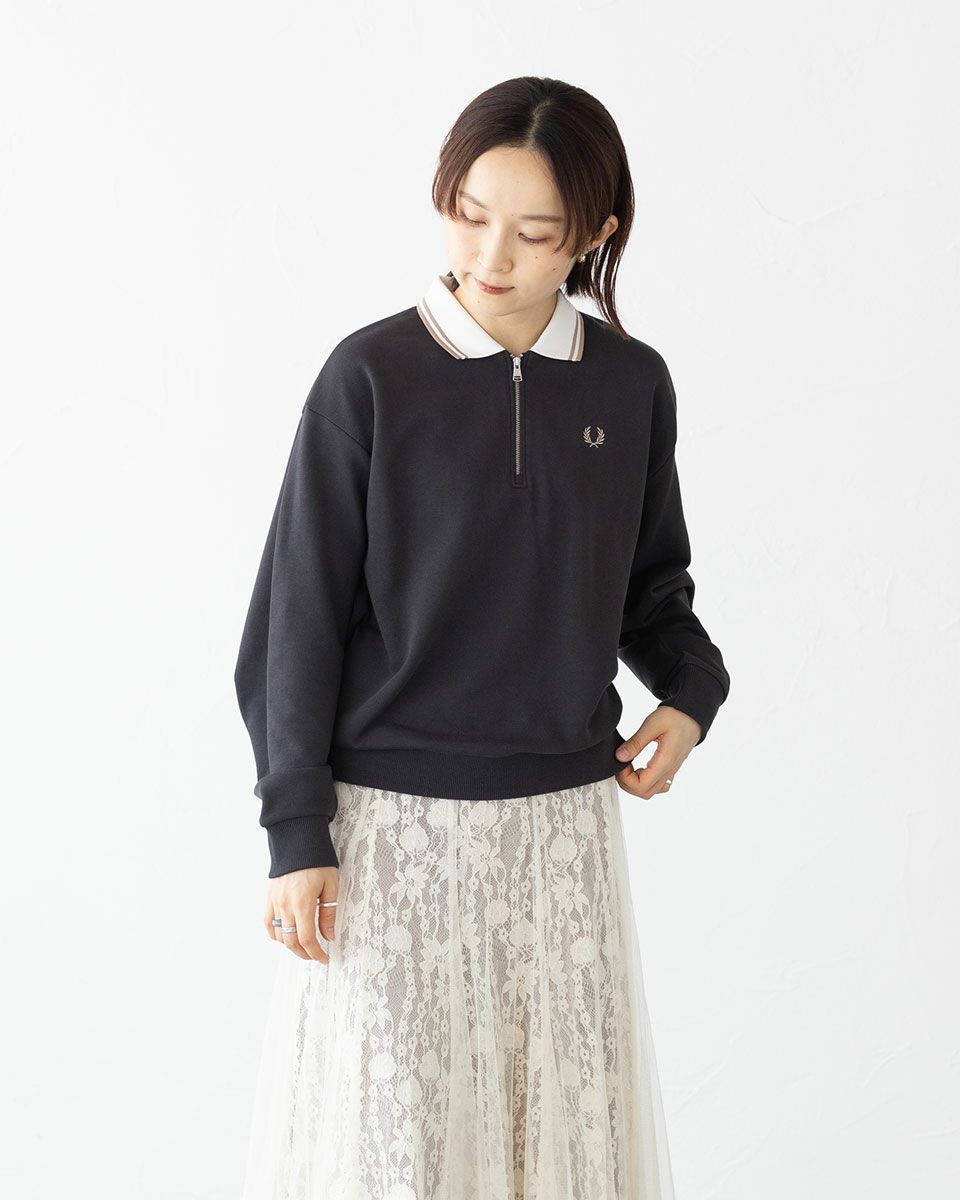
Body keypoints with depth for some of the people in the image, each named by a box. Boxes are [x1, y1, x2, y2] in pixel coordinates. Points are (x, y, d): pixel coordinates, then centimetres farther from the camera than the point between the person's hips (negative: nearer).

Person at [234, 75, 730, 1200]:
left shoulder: (632, 385, 2)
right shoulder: (371, 376, -8)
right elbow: (299, 615, -5)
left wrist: (691, 690, -3)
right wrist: (296, 834, -6)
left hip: (564, 817, 3)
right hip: (392, 819, -3)